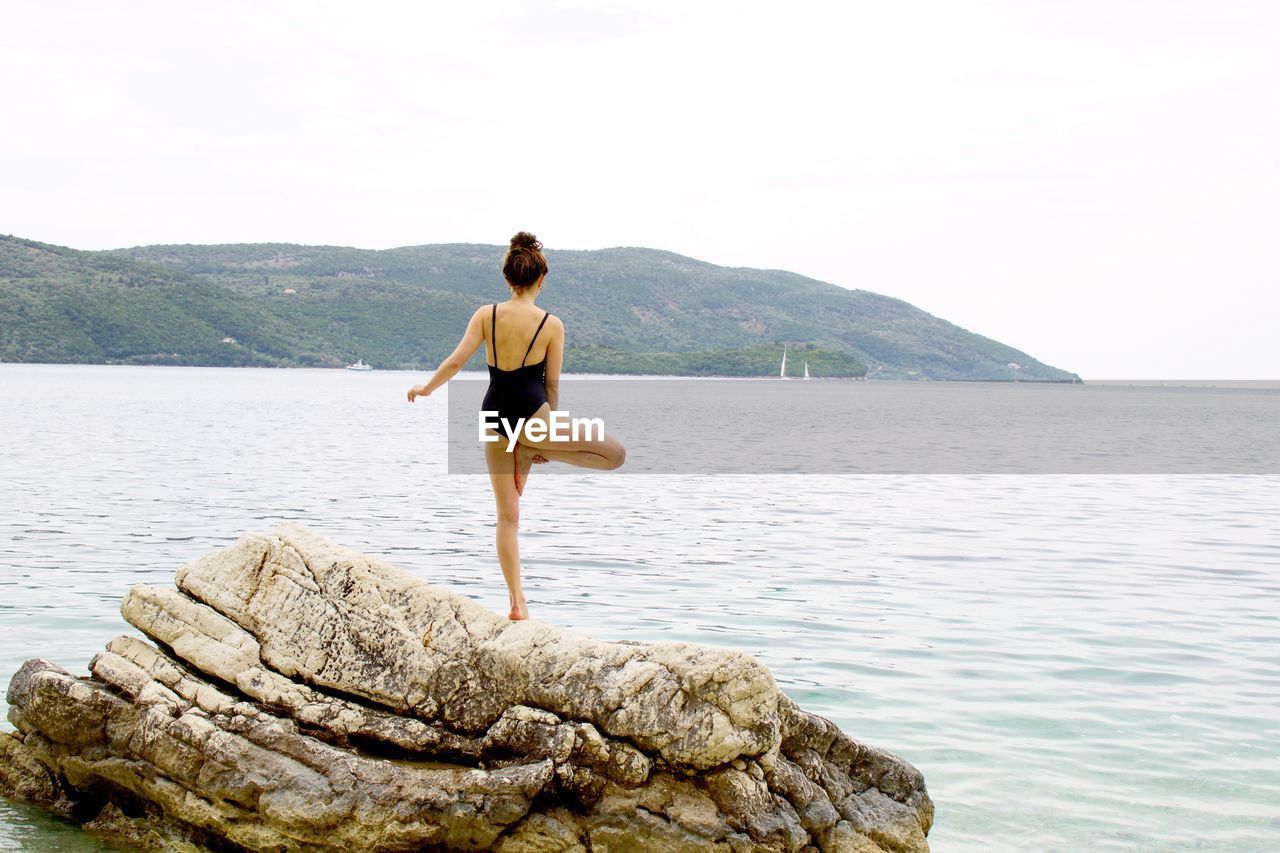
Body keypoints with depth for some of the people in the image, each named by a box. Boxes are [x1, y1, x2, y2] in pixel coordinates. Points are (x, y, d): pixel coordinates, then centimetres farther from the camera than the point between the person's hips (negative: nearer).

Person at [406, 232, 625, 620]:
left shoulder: (486, 315, 1)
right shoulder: (552, 324, -5)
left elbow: (456, 361, -4)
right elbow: (552, 385, 0)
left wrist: (425, 388, 14)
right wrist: (549, 433, 11)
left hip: (494, 416, 5)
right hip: (531, 414, -5)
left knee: (507, 515, 12)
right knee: (615, 452, 7)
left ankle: (517, 602, 10)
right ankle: (533, 452, 3)